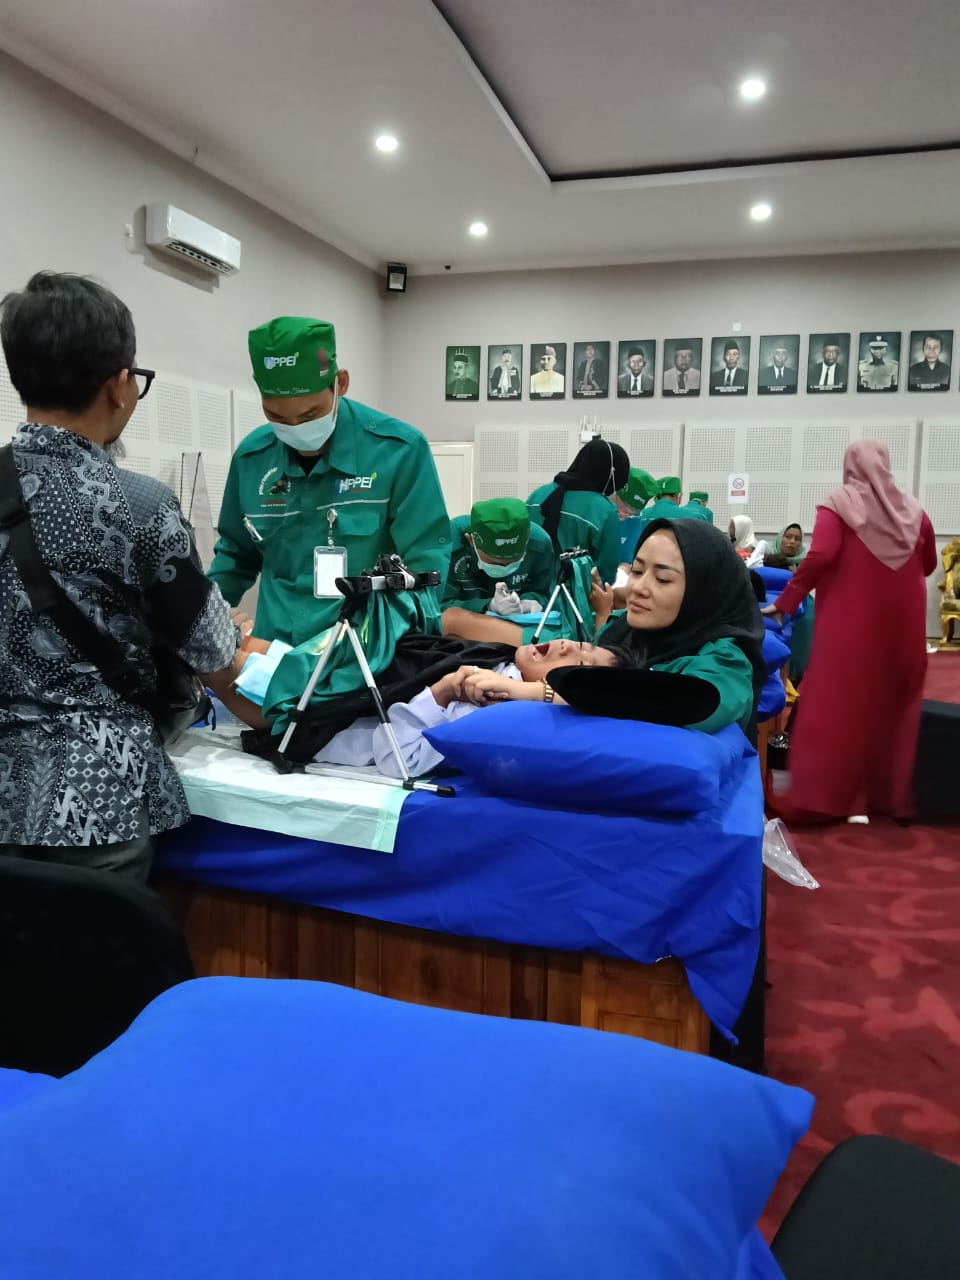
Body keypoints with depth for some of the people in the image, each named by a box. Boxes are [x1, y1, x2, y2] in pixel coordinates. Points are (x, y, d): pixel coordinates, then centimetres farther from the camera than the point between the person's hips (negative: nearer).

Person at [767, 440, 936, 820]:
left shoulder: (838, 503, -6)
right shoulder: (912, 509, 5)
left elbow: (820, 556, -19)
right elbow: (929, 565, 16)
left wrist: (785, 601, -13)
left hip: (850, 620, -3)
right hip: (901, 621, 4)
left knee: (838, 704, 2)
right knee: (894, 705, 13)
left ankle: (827, 795, 1)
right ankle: (892, 795, 22)